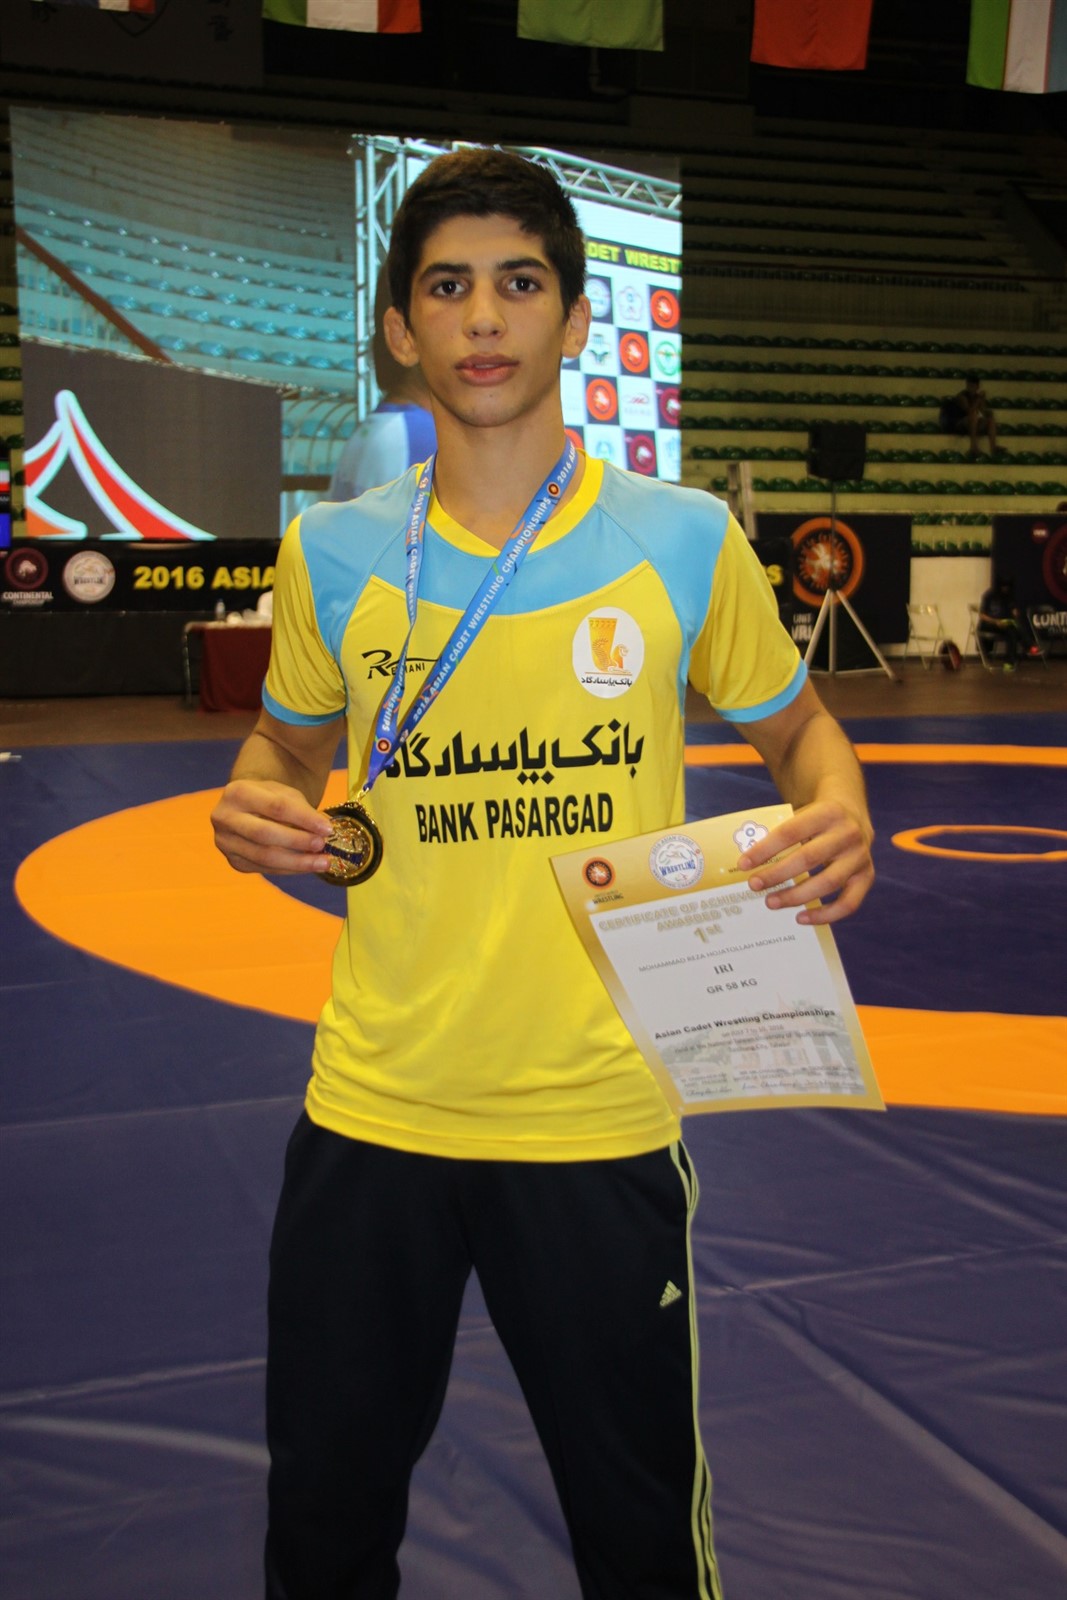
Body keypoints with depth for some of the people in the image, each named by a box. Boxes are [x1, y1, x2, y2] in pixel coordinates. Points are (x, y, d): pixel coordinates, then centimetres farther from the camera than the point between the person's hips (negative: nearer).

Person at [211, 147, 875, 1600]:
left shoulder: (689, 541, -4)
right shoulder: (331, 551, 0)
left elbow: (795, 728, 9)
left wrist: (838, 815, -13)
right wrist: (259, 806, -7)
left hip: (602, 1121, -1)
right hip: (372, 1111, 2)